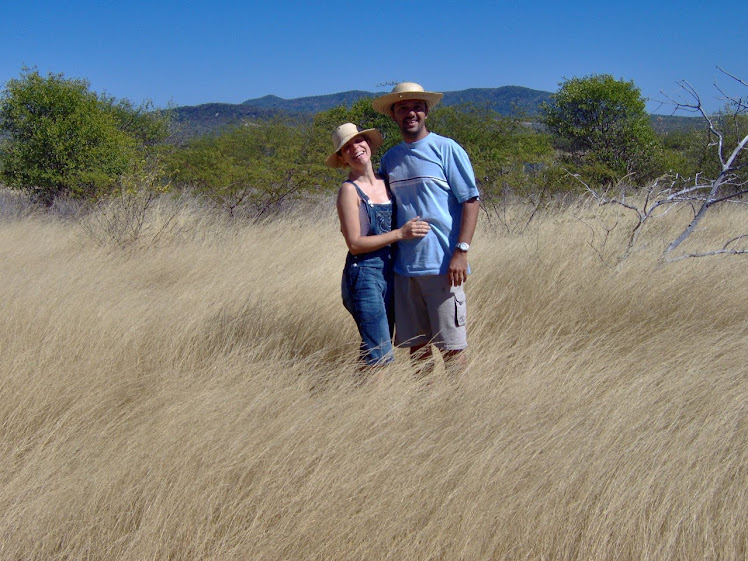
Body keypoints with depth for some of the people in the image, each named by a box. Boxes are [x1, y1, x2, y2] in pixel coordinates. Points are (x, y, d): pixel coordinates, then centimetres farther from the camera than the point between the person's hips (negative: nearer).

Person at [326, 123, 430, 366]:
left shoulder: (386, 183, 11)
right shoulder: (349, 190, -7)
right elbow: (354, 244, -12)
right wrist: (400, 233, -17)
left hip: (390, 272, 7)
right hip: (364, 275, -7)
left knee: (374, 351, 11)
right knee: (380, 355, -11)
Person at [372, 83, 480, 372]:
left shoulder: (446, 149, -2)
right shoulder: (389, 159, 14)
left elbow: (471, 201, -6)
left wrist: (461, 251, -15)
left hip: (441, 265, -5)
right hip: (404, 267, 5)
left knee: (451, 345, -2)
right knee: (416, 344, 11)